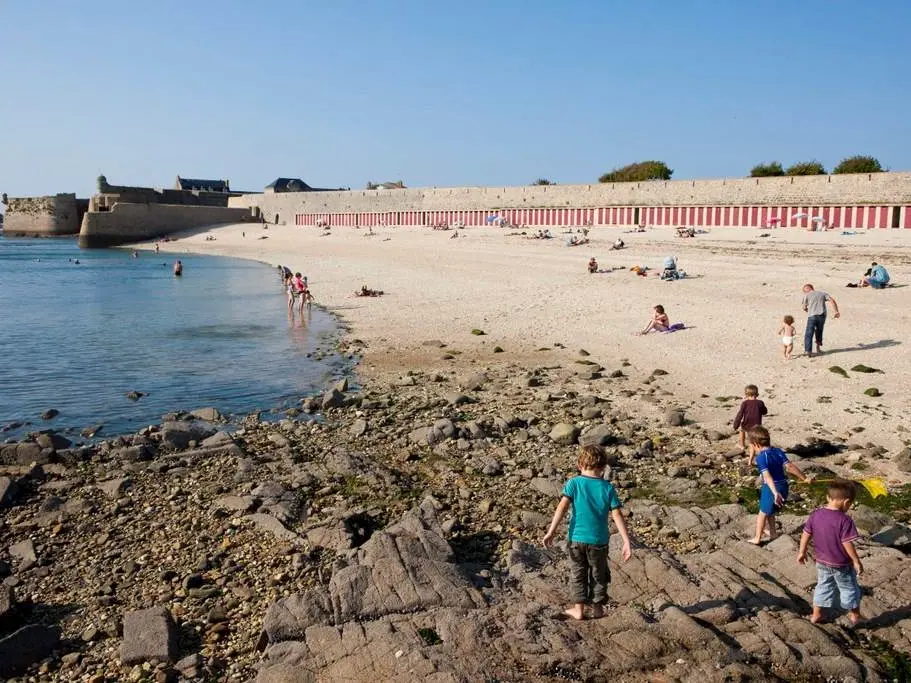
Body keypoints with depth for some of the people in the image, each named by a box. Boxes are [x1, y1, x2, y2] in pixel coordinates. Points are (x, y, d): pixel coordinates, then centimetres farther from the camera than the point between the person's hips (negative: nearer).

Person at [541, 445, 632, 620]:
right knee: (598, 575, 20)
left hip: (576, 538, 0)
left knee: (578, 574, 16)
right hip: (599, 540, 0)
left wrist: (551, 531, -19)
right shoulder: (608, 488, -6)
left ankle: (578, 609, 22)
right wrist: (626, 542, -7)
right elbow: (617, 516, -9)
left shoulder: (574, 483, -7)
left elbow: (562, 507, -17)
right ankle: (597, 608, 28)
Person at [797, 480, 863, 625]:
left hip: (822, 562, 5)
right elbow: (847, 544, -23)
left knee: (823, 587, 21)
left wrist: (802, 552, 11)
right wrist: (857, 561, -10)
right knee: (849, 588, 18)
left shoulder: (815, 514, -8)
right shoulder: (845, 520, -25)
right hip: (842, 565, -5)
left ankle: (816, 614, 28)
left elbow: (806, 535, -1)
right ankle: (855, 615, 34)